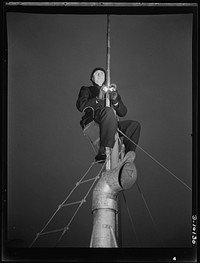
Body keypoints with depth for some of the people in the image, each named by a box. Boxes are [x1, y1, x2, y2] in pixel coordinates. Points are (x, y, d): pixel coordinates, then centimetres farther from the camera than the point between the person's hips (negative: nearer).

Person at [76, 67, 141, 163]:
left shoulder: (113, 91, 30)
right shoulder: (86, 90, 21)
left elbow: (123, 113, 18)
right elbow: (81, 106, 0)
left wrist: (115, 100, 0)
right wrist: (98, 98, -9)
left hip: (110, 125, 5)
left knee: (135, 124, -13)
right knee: (108, 111, -34)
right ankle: (103, 151, -45)